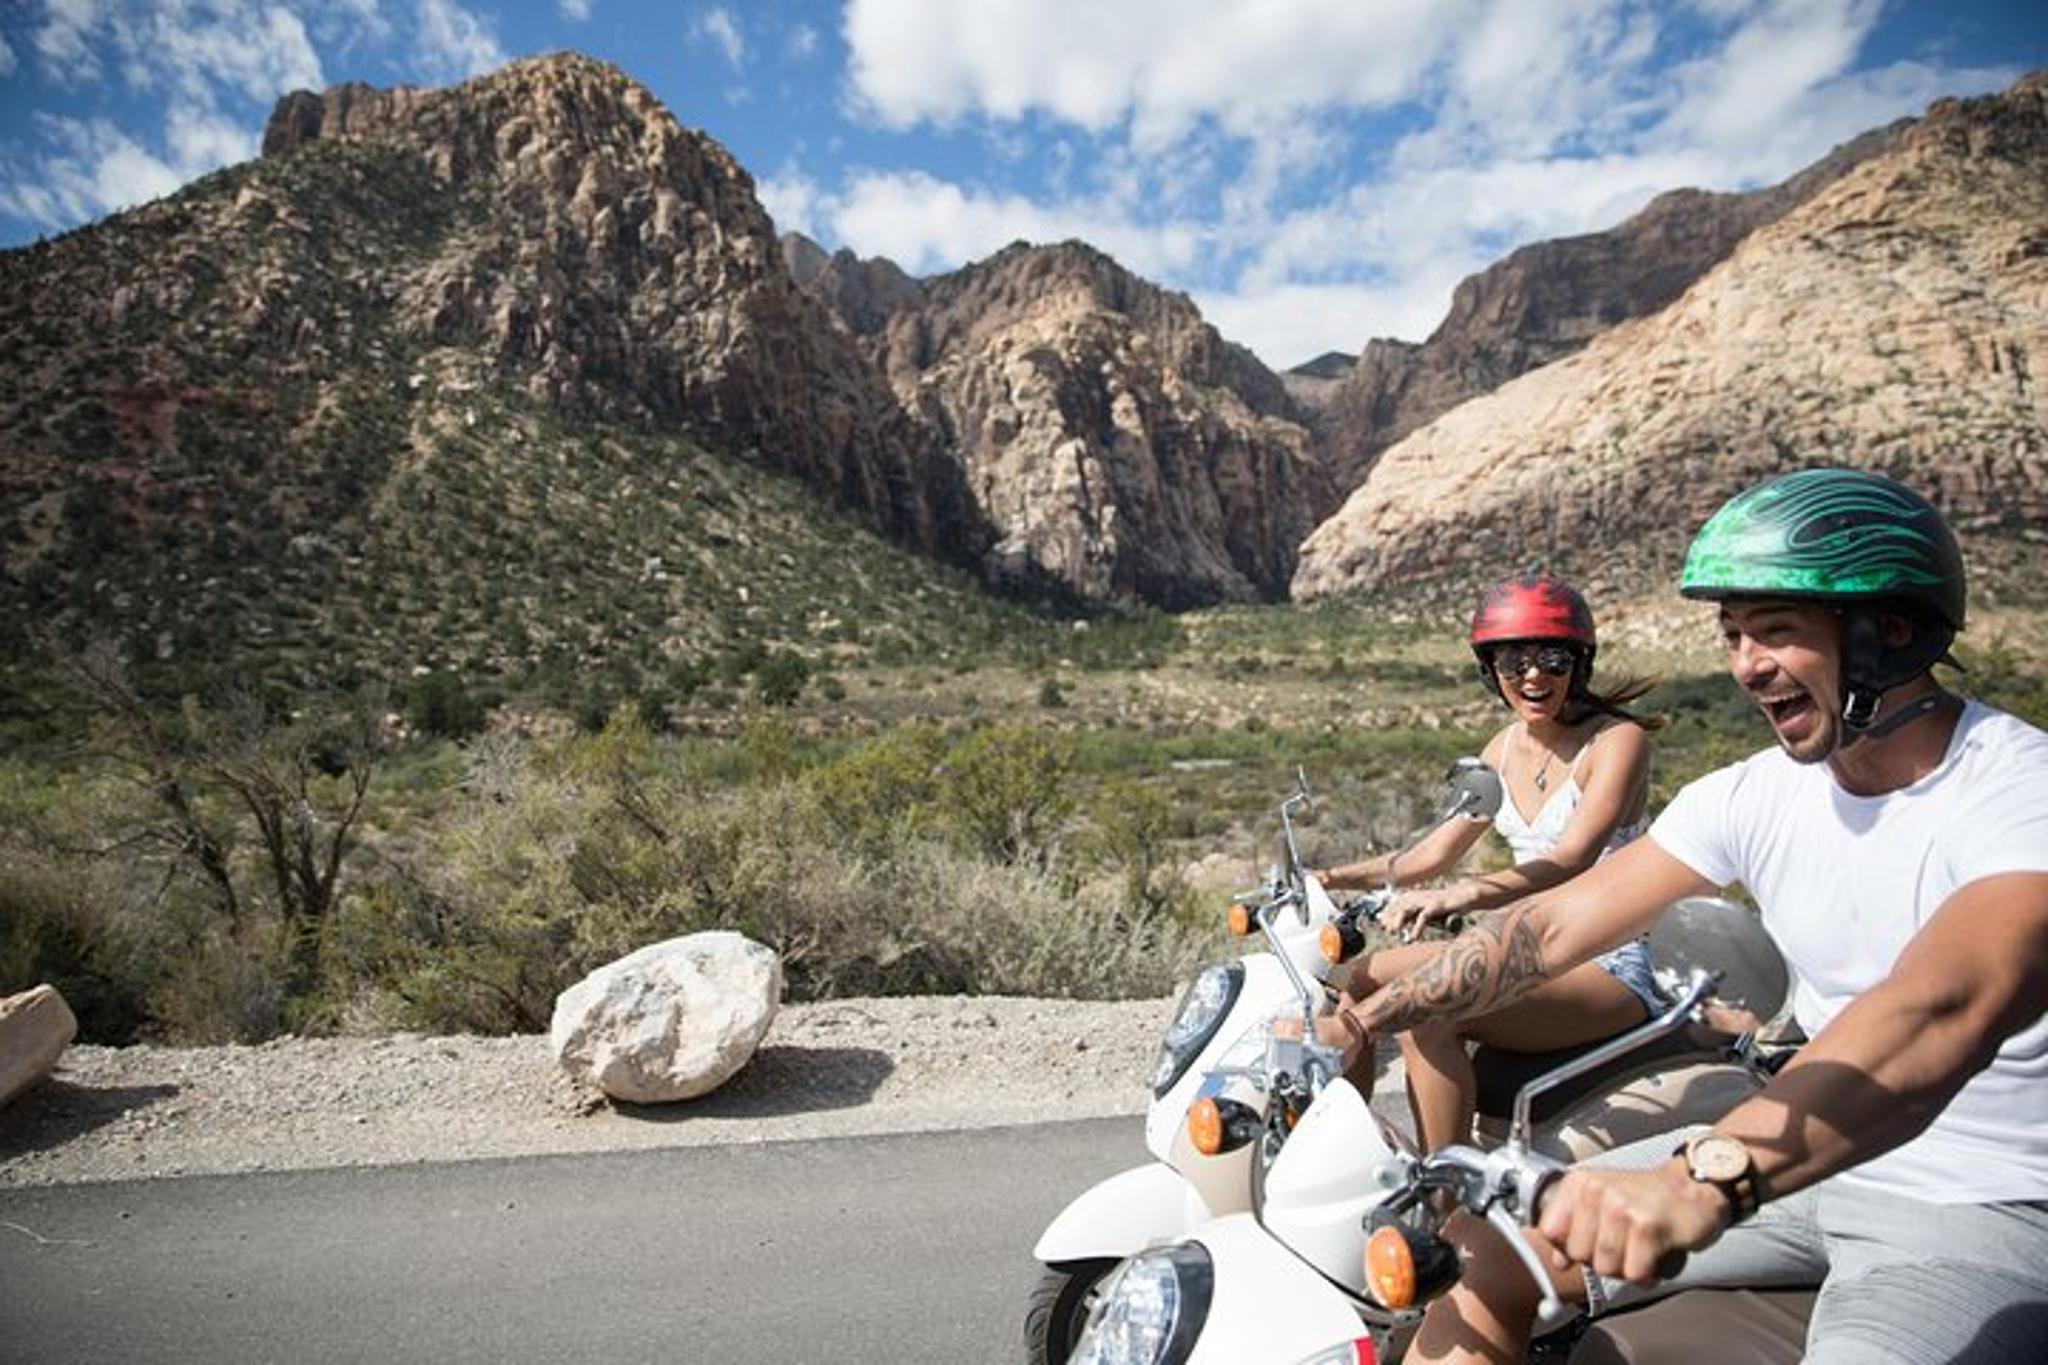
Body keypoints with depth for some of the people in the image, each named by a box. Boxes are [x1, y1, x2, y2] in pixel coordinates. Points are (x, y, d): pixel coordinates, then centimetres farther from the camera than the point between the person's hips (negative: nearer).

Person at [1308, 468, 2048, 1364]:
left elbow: (1944, 1015, -39)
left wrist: (1704, 1180, -53)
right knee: (1494, 1243, -2)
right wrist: (1355, 1023, -13)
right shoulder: (1757, 794, -2)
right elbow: (1556, 924, -4)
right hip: (1808, 1156, 6)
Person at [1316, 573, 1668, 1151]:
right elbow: (1440, 849, 13)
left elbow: (1569, 862, -26)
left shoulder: (1618, 738, -10)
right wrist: (1333, 879, -1)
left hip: (1610, 967, -7)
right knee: (1361, 979, -9)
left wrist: (1460, 895, -42)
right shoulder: (1505, 746, 11)